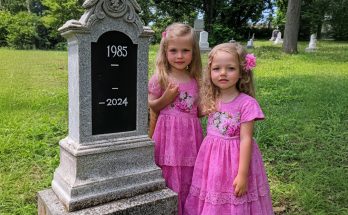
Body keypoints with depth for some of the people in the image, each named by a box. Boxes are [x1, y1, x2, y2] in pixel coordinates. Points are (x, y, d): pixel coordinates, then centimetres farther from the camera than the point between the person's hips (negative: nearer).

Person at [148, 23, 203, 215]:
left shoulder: (195, 80, 6)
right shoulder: (160, 78, -6)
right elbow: (150, 108, -2)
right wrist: (165, 99, -16)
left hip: (190, 136, 4)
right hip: (169, 134, -4)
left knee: (188, 182, 13)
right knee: (170, 180, 5)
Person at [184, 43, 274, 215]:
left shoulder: (247, 103, -16)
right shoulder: (212, 100, 1)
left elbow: (246, 140, -16)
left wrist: (242, 174, -16)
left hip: (235, 160, -5)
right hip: (212, 159, 5)